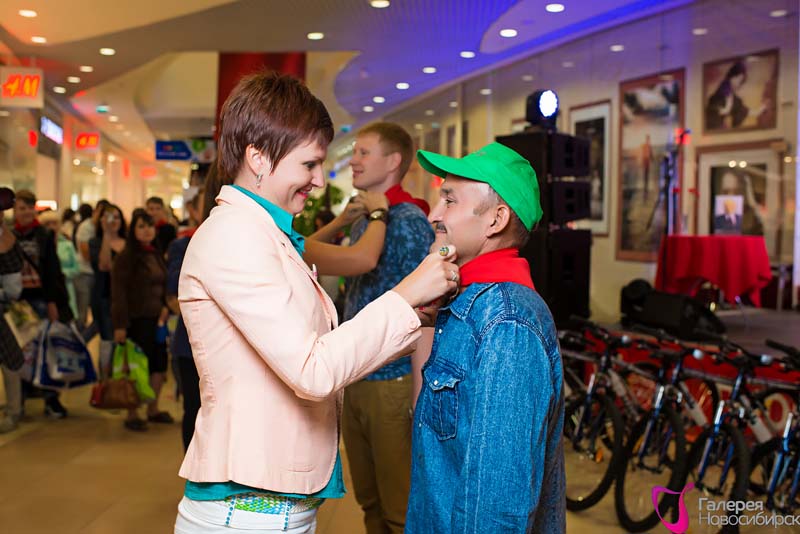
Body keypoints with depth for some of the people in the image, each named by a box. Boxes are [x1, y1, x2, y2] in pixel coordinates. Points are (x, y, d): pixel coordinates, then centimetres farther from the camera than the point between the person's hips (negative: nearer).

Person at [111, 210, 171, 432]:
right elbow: (118, 294, -12)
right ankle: (132, 414, 7)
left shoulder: (157, 256, 13)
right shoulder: (126, 257, -8)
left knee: (159, 364, 8)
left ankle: (153, 409, 22)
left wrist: (165, 308, 8)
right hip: (136, 320, -7)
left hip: (156, 320, 7)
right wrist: (119, 325, -16)